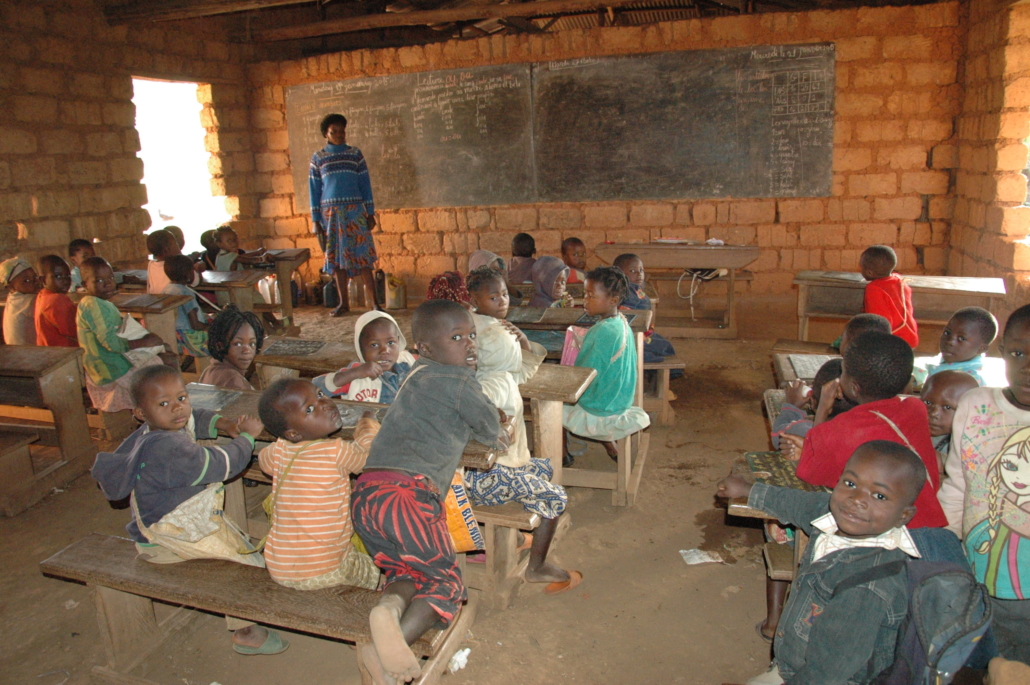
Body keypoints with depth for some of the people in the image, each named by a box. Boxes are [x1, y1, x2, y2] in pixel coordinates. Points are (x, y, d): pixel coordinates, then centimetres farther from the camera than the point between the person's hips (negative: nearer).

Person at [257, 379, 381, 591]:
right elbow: (367, 455, 2)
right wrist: (368, 425, 19)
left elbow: (263, 459, 21)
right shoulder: (337, 452, -17)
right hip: (325, 573, -3)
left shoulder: (278, 452, -3)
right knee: (379, 569, 21)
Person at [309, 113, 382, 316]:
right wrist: (315, 219, 3)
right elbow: (314, 189, 8)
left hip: (354, 211, -1)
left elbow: (365, 184, 7)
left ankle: (375, 301, -3)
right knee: (336, 258, 4)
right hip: (330, 213, 1)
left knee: (362, 254, -5)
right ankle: (343, 303, 13)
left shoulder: (355, 154, 7)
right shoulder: (318, 158, 7)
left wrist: (370, 213, 1)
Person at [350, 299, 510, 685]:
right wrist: (495, 437, 33)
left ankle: (391, 601, -16)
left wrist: (488, 435, 34)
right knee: (444, 581, 4)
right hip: (407, 493, -8)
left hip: (365, 493, 8)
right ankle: (393, 644, -21)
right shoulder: (457, 380, -2)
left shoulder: (417, 376, 23)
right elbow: (490, 426, 10)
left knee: (408, 572, 18)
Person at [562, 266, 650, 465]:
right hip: (620, 403, 8)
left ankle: (562, 456, 21)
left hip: (600, 411, -8)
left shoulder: (603, 332, -27)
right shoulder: (622, 324, 0)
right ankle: (610, 447, 24)